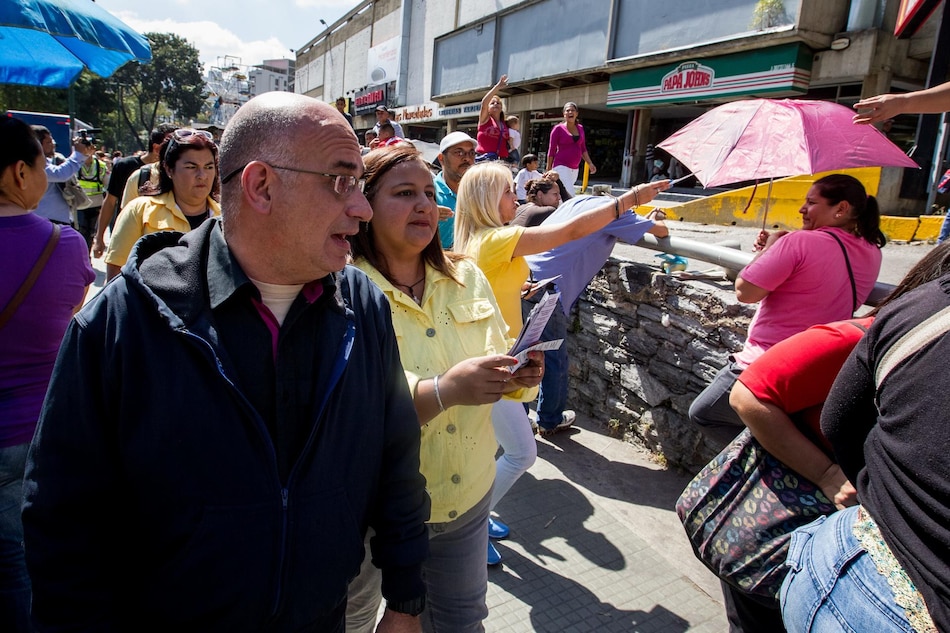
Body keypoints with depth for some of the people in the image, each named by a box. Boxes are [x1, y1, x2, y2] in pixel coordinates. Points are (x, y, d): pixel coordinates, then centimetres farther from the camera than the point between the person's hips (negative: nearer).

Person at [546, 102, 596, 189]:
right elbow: (551, 150, -1)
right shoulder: (558, 129, -3)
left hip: (575, 169, 6)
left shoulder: (580, 128, 12)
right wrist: (549, 170, -1)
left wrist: (590, 164, 7)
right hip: (561, 167, -6)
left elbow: (583, 149, 18)